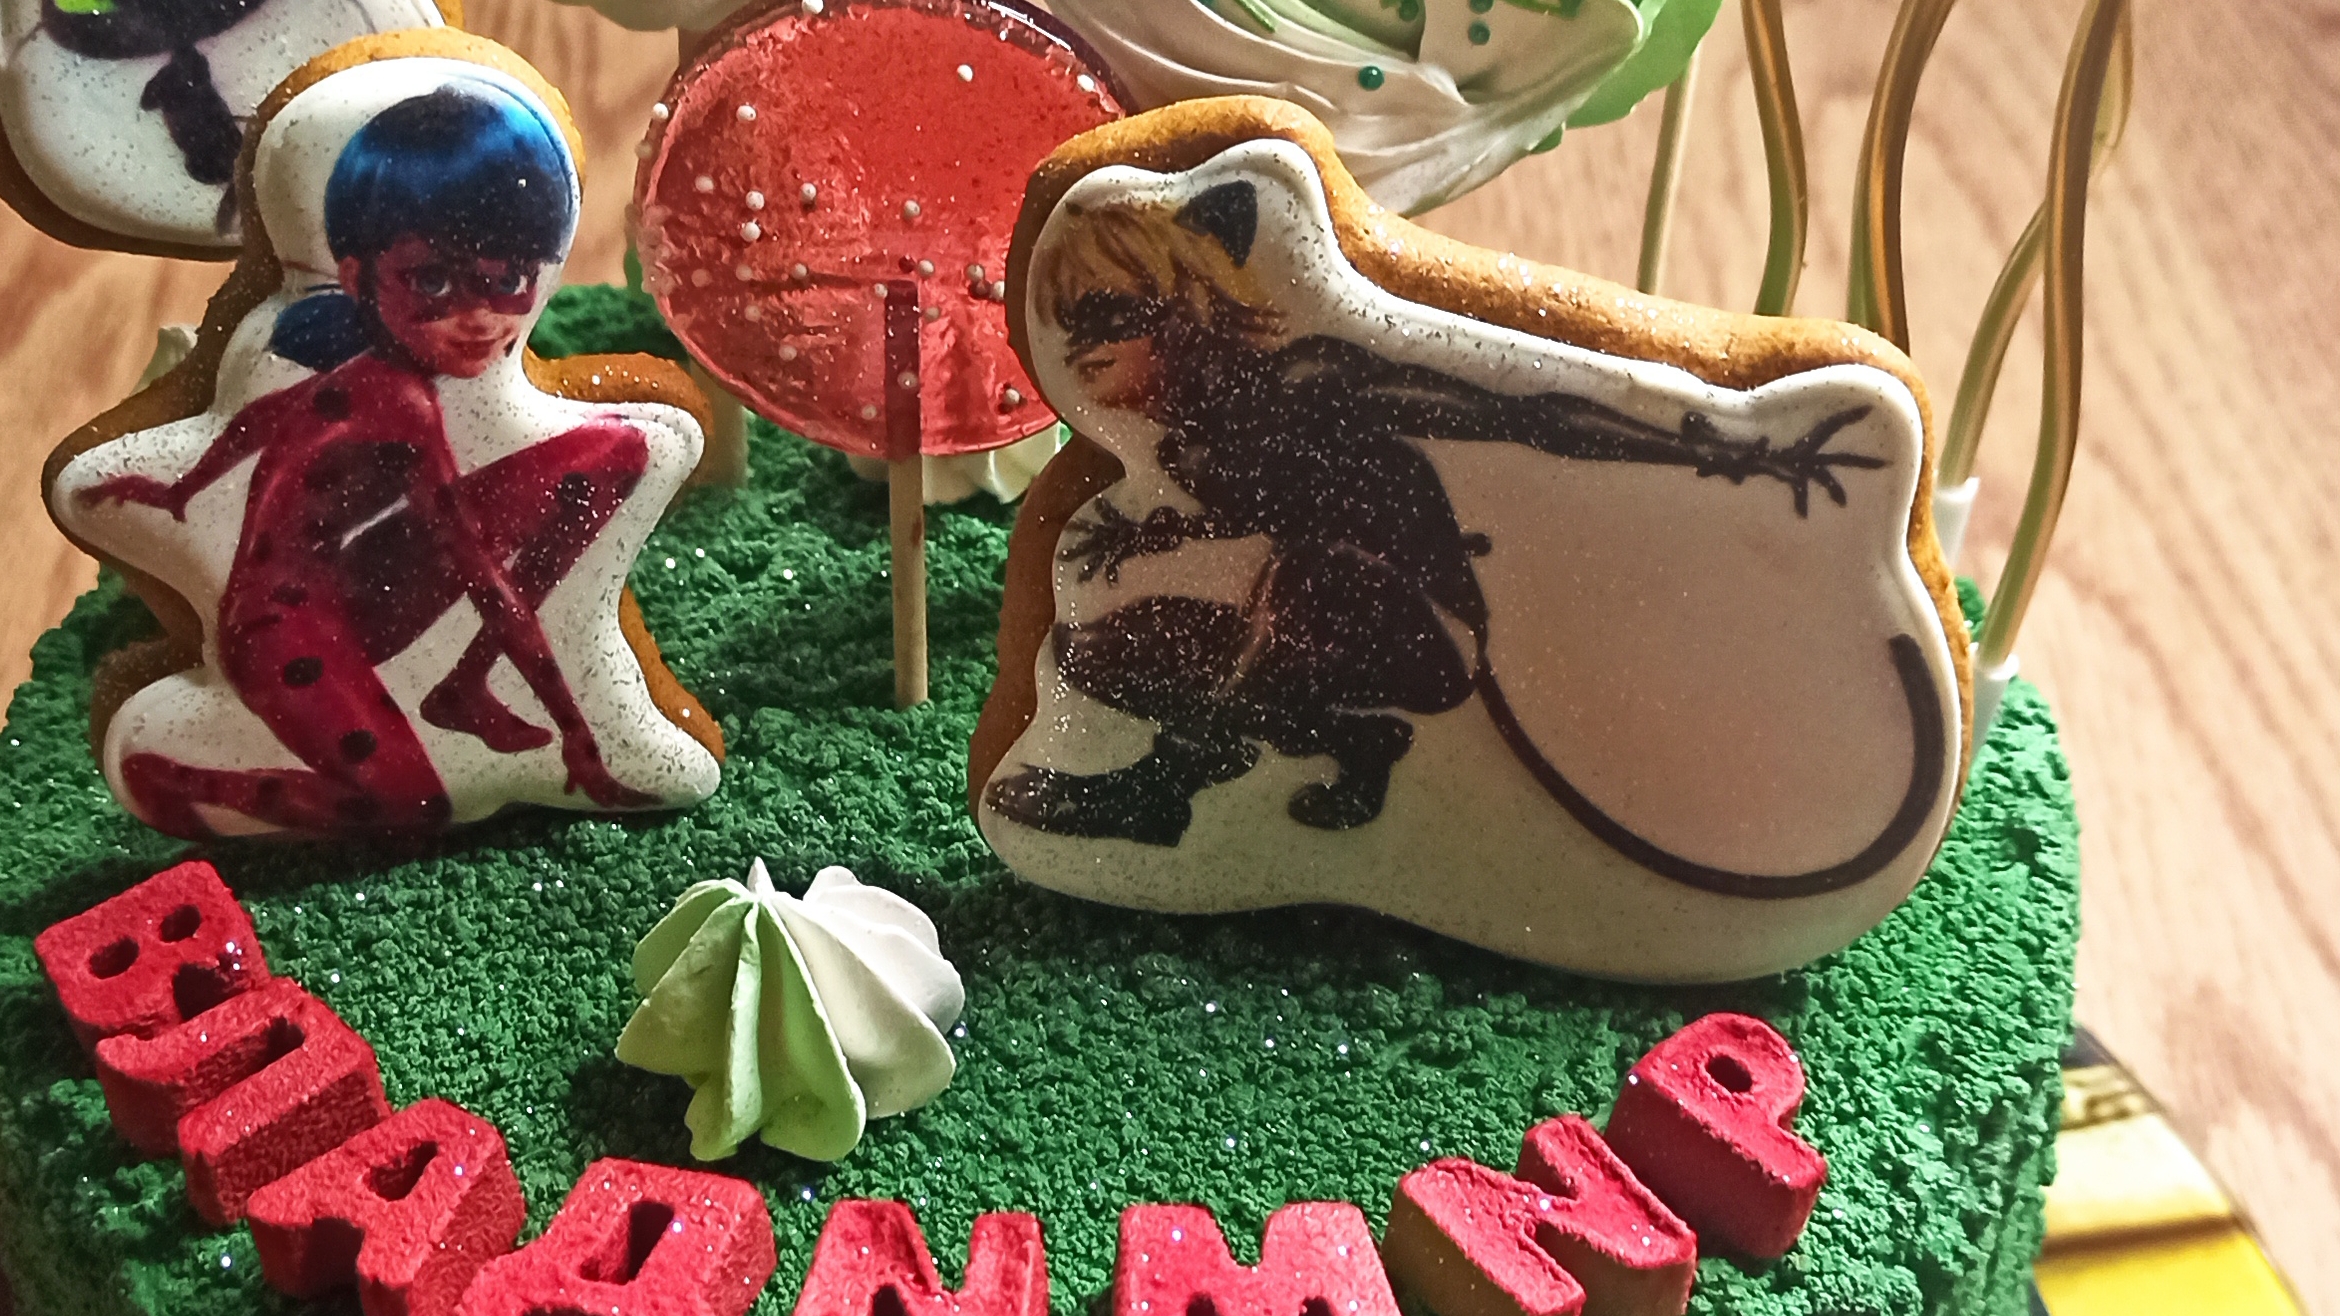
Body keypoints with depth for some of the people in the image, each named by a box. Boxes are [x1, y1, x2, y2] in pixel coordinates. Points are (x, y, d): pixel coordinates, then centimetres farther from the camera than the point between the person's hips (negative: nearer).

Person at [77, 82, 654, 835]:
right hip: (285, 625, -8)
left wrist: (180, 492, 35)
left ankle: (465, 687, 2)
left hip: (353, 598, 8)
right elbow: (488, 581, -27)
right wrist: (572, 731, -22)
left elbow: (256, 418, 15)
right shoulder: (404, 407, -28)